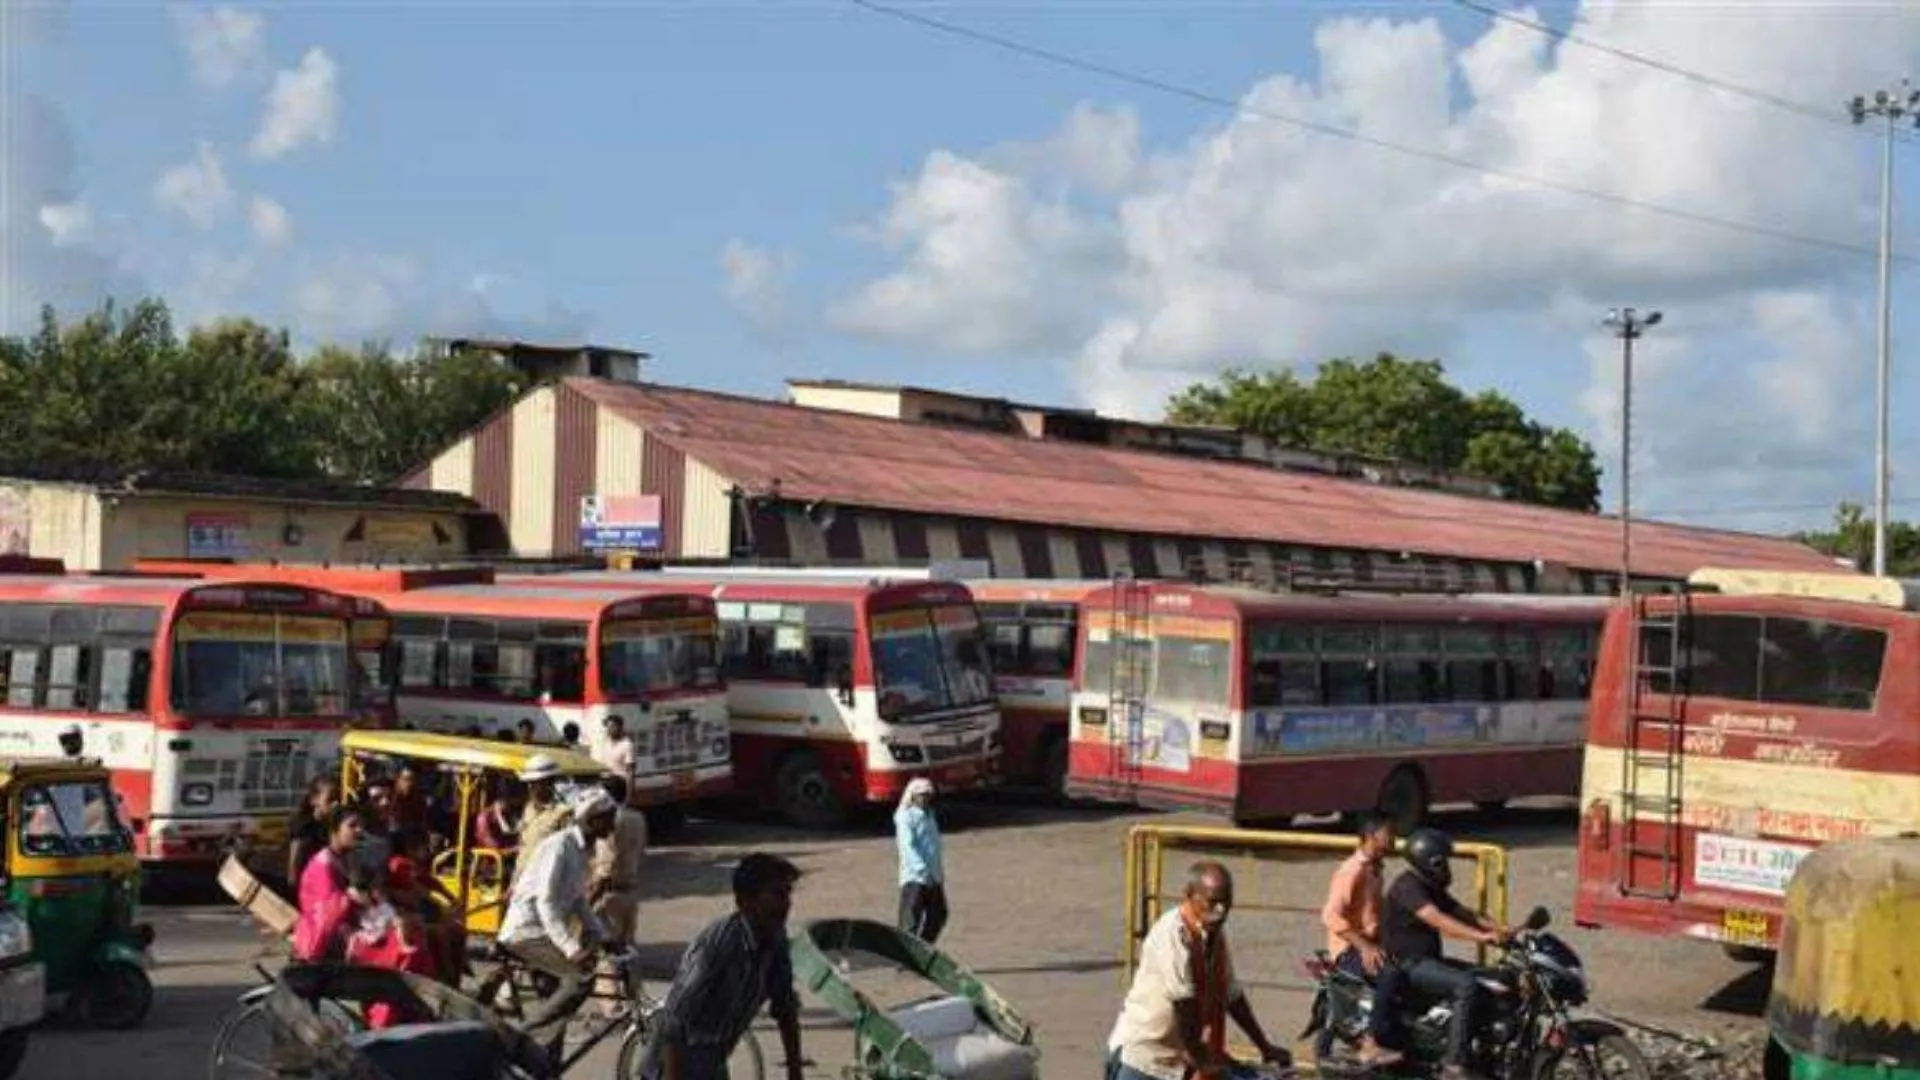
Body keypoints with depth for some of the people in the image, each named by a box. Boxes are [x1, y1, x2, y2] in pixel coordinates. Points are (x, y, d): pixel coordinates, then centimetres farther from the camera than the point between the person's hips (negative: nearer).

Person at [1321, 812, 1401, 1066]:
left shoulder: (1374, 869, 16)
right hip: (1349, 950, -10)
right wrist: (1364, 947, -29)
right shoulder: (1352, 870, -16)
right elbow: (1331, 916, -25)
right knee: (1391, 975, -32)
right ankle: (1372, 1045, -29)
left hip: (1370, 944, 10)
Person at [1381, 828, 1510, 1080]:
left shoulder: (1431, 887, 15)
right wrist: (1481, 937, -38)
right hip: (1408, 963, -10)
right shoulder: (1408, 886, -17)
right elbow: (1437, 920, -31)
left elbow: (1462, 912, 12)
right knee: (1467, 986, -27)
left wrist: (1499, 929, -4)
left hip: (1428, 959, 10)